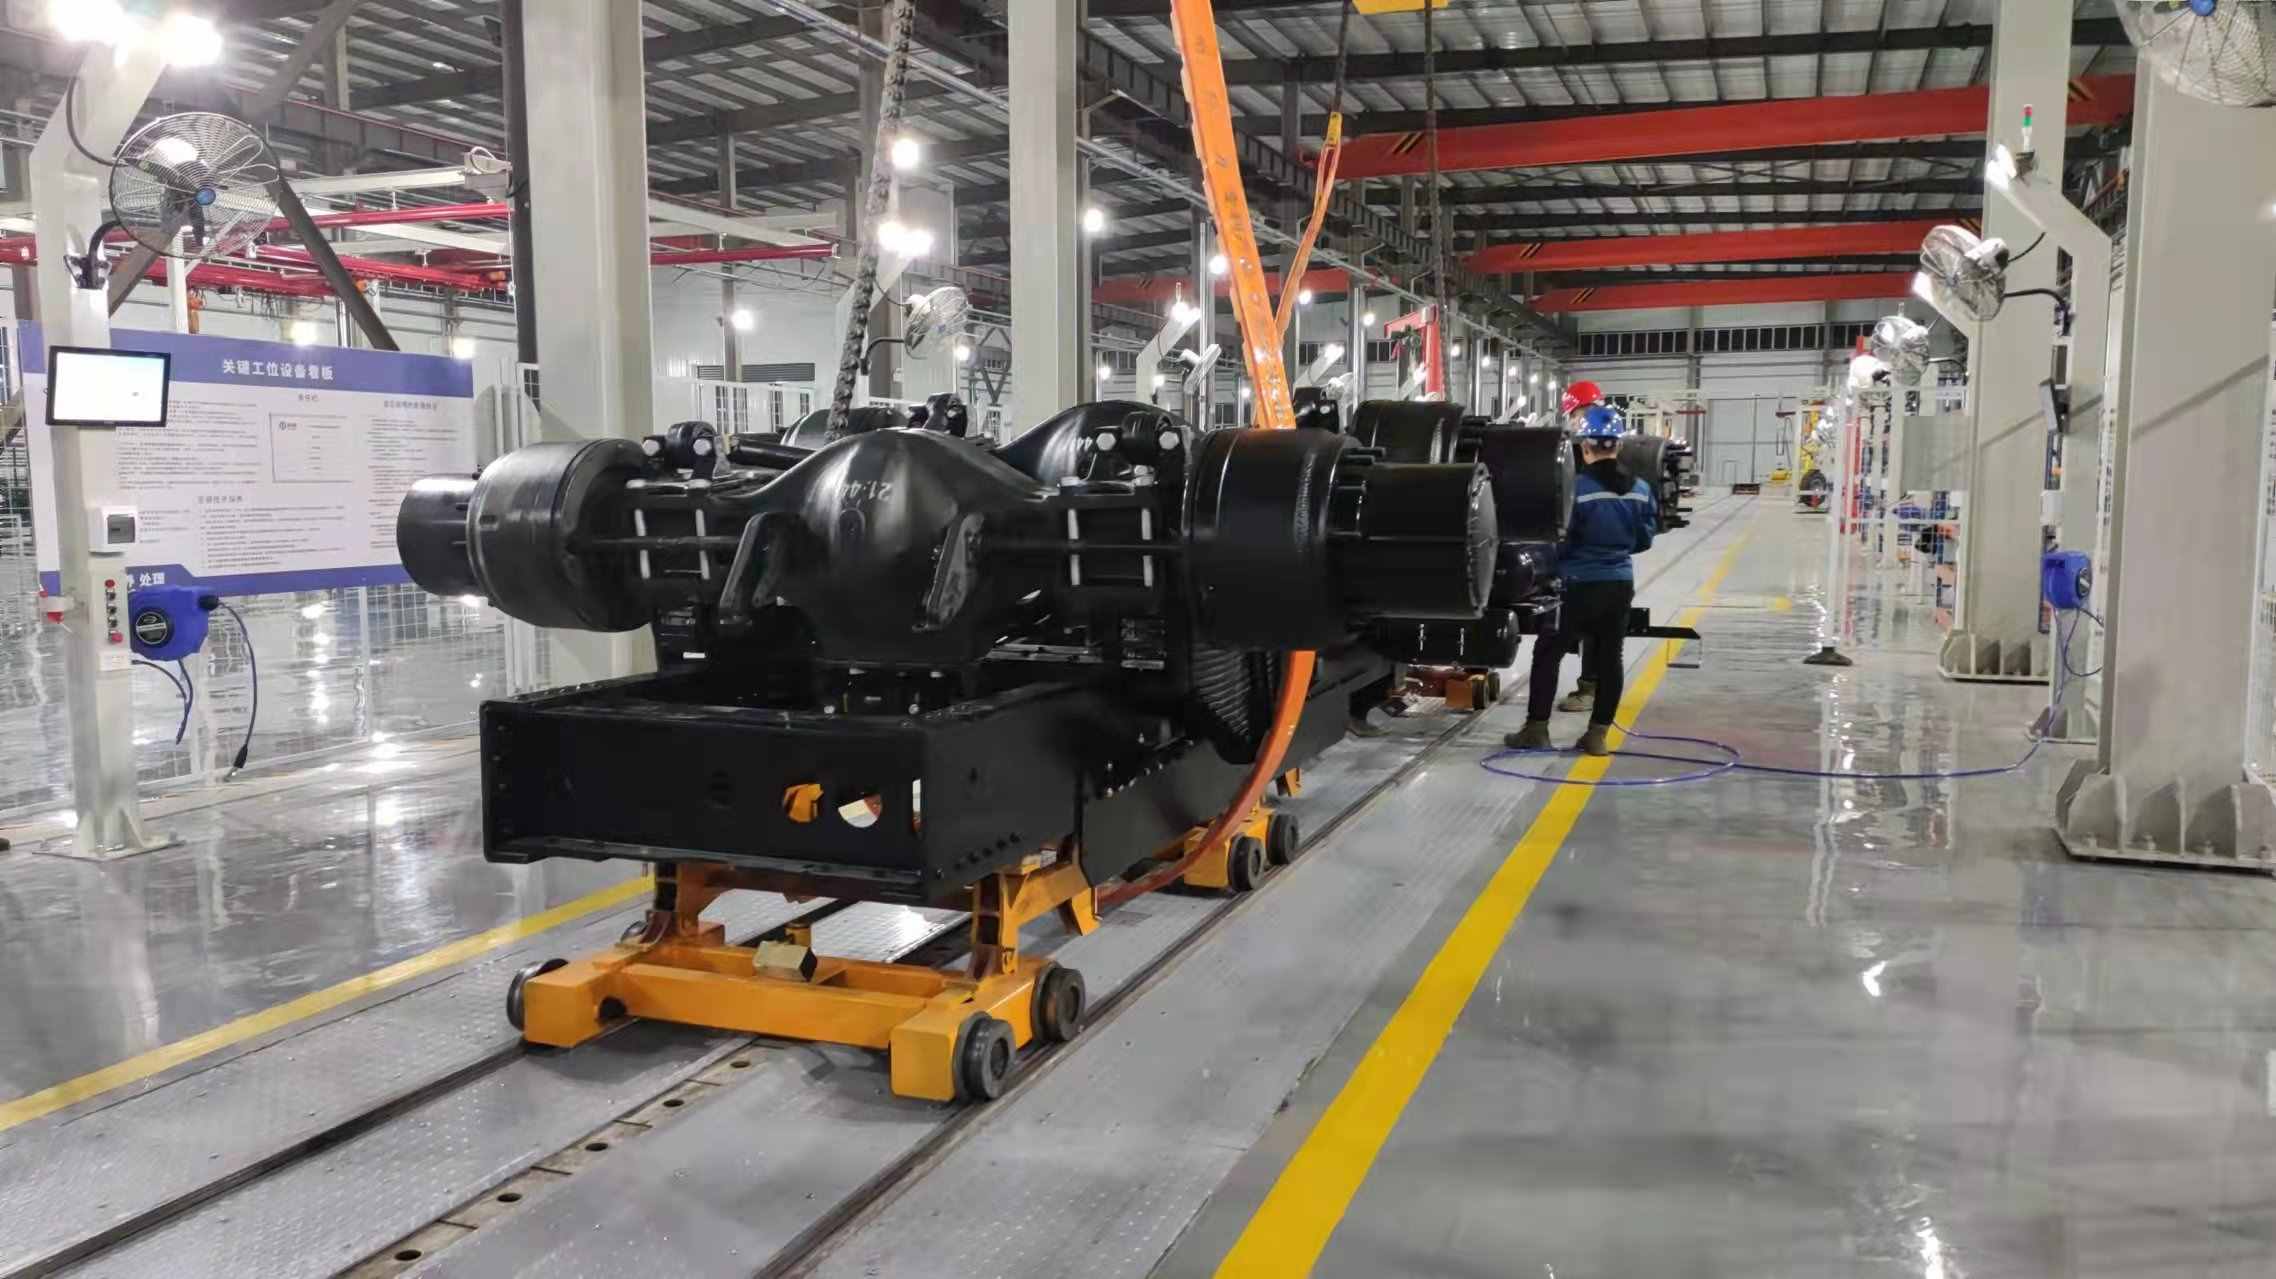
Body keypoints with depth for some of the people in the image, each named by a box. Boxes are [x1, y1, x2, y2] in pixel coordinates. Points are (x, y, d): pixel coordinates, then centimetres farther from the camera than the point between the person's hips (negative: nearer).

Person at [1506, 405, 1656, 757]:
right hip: (1620, 584, 5)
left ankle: (1536, 730, 6)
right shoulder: (1639, 490, 1)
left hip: (1581, 584, -5)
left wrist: (1548, 566, 7)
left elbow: (1560, 541, -13)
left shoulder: (1577, 488, -17)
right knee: (1609, 657, 11)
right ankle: (1598, 735, 13)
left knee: (1548, 653, 5)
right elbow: (1644, 540, 10)